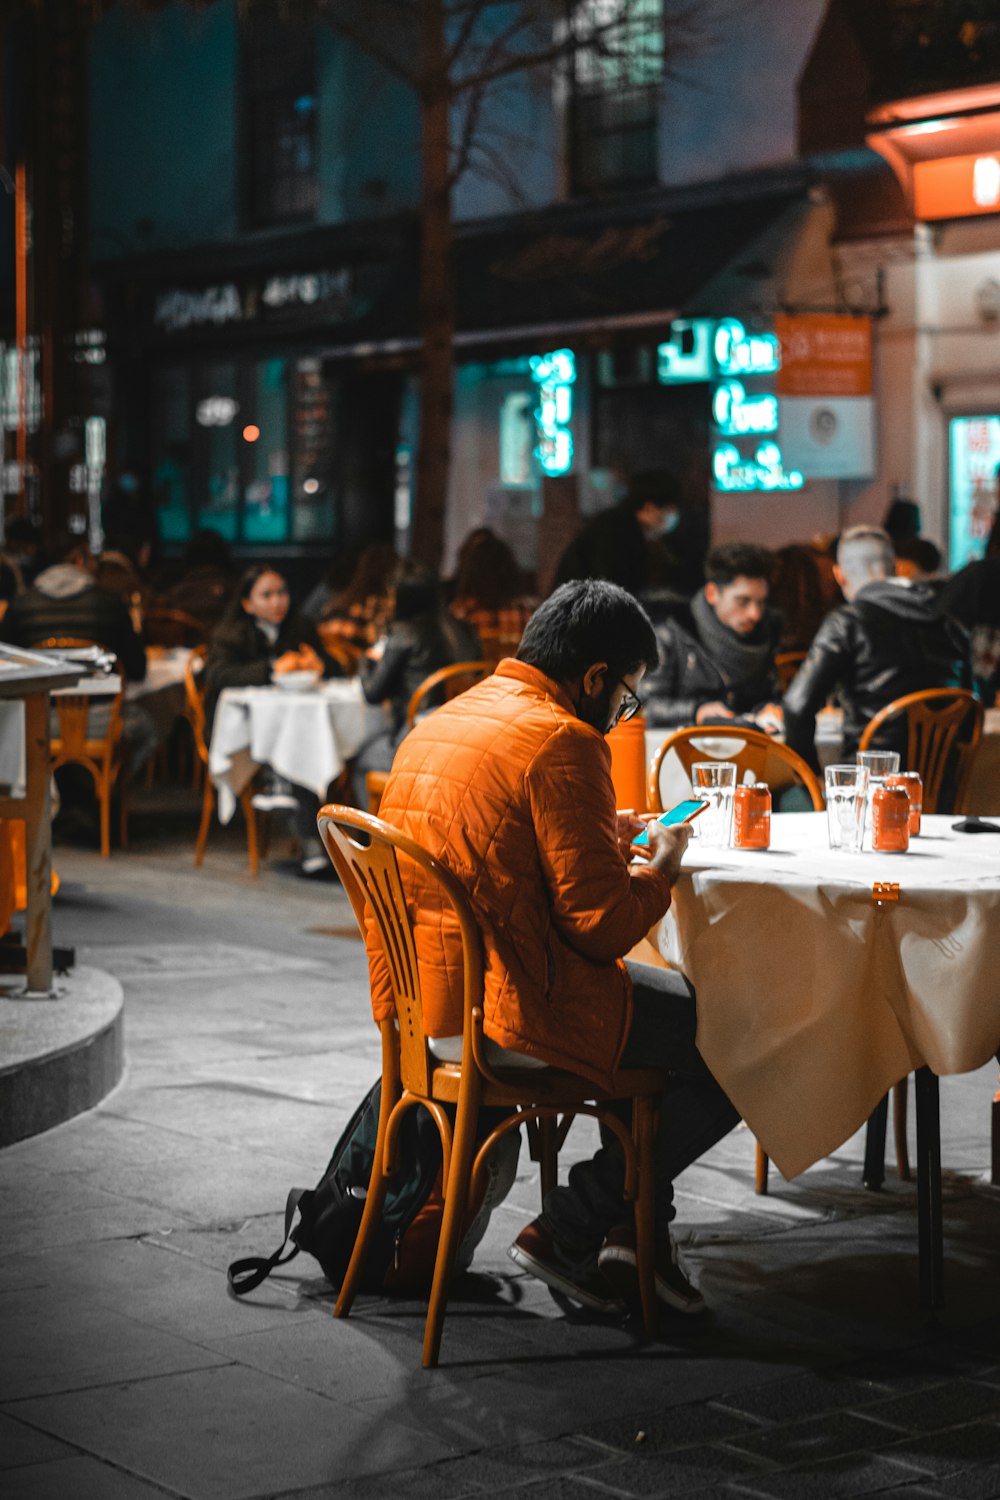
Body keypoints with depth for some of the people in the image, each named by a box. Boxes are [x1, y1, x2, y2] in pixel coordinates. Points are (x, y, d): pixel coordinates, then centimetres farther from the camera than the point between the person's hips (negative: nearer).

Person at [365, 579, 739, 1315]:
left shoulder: (438, 723, 13)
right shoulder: (561, 743, -16)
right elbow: (602, 924, -18)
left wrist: (603, 842, 20)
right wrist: (660, 868, 2)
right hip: (507, 1016, -10)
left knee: (675, 999, 28)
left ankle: (638, 1228, 25)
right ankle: (568, 1229, 5)